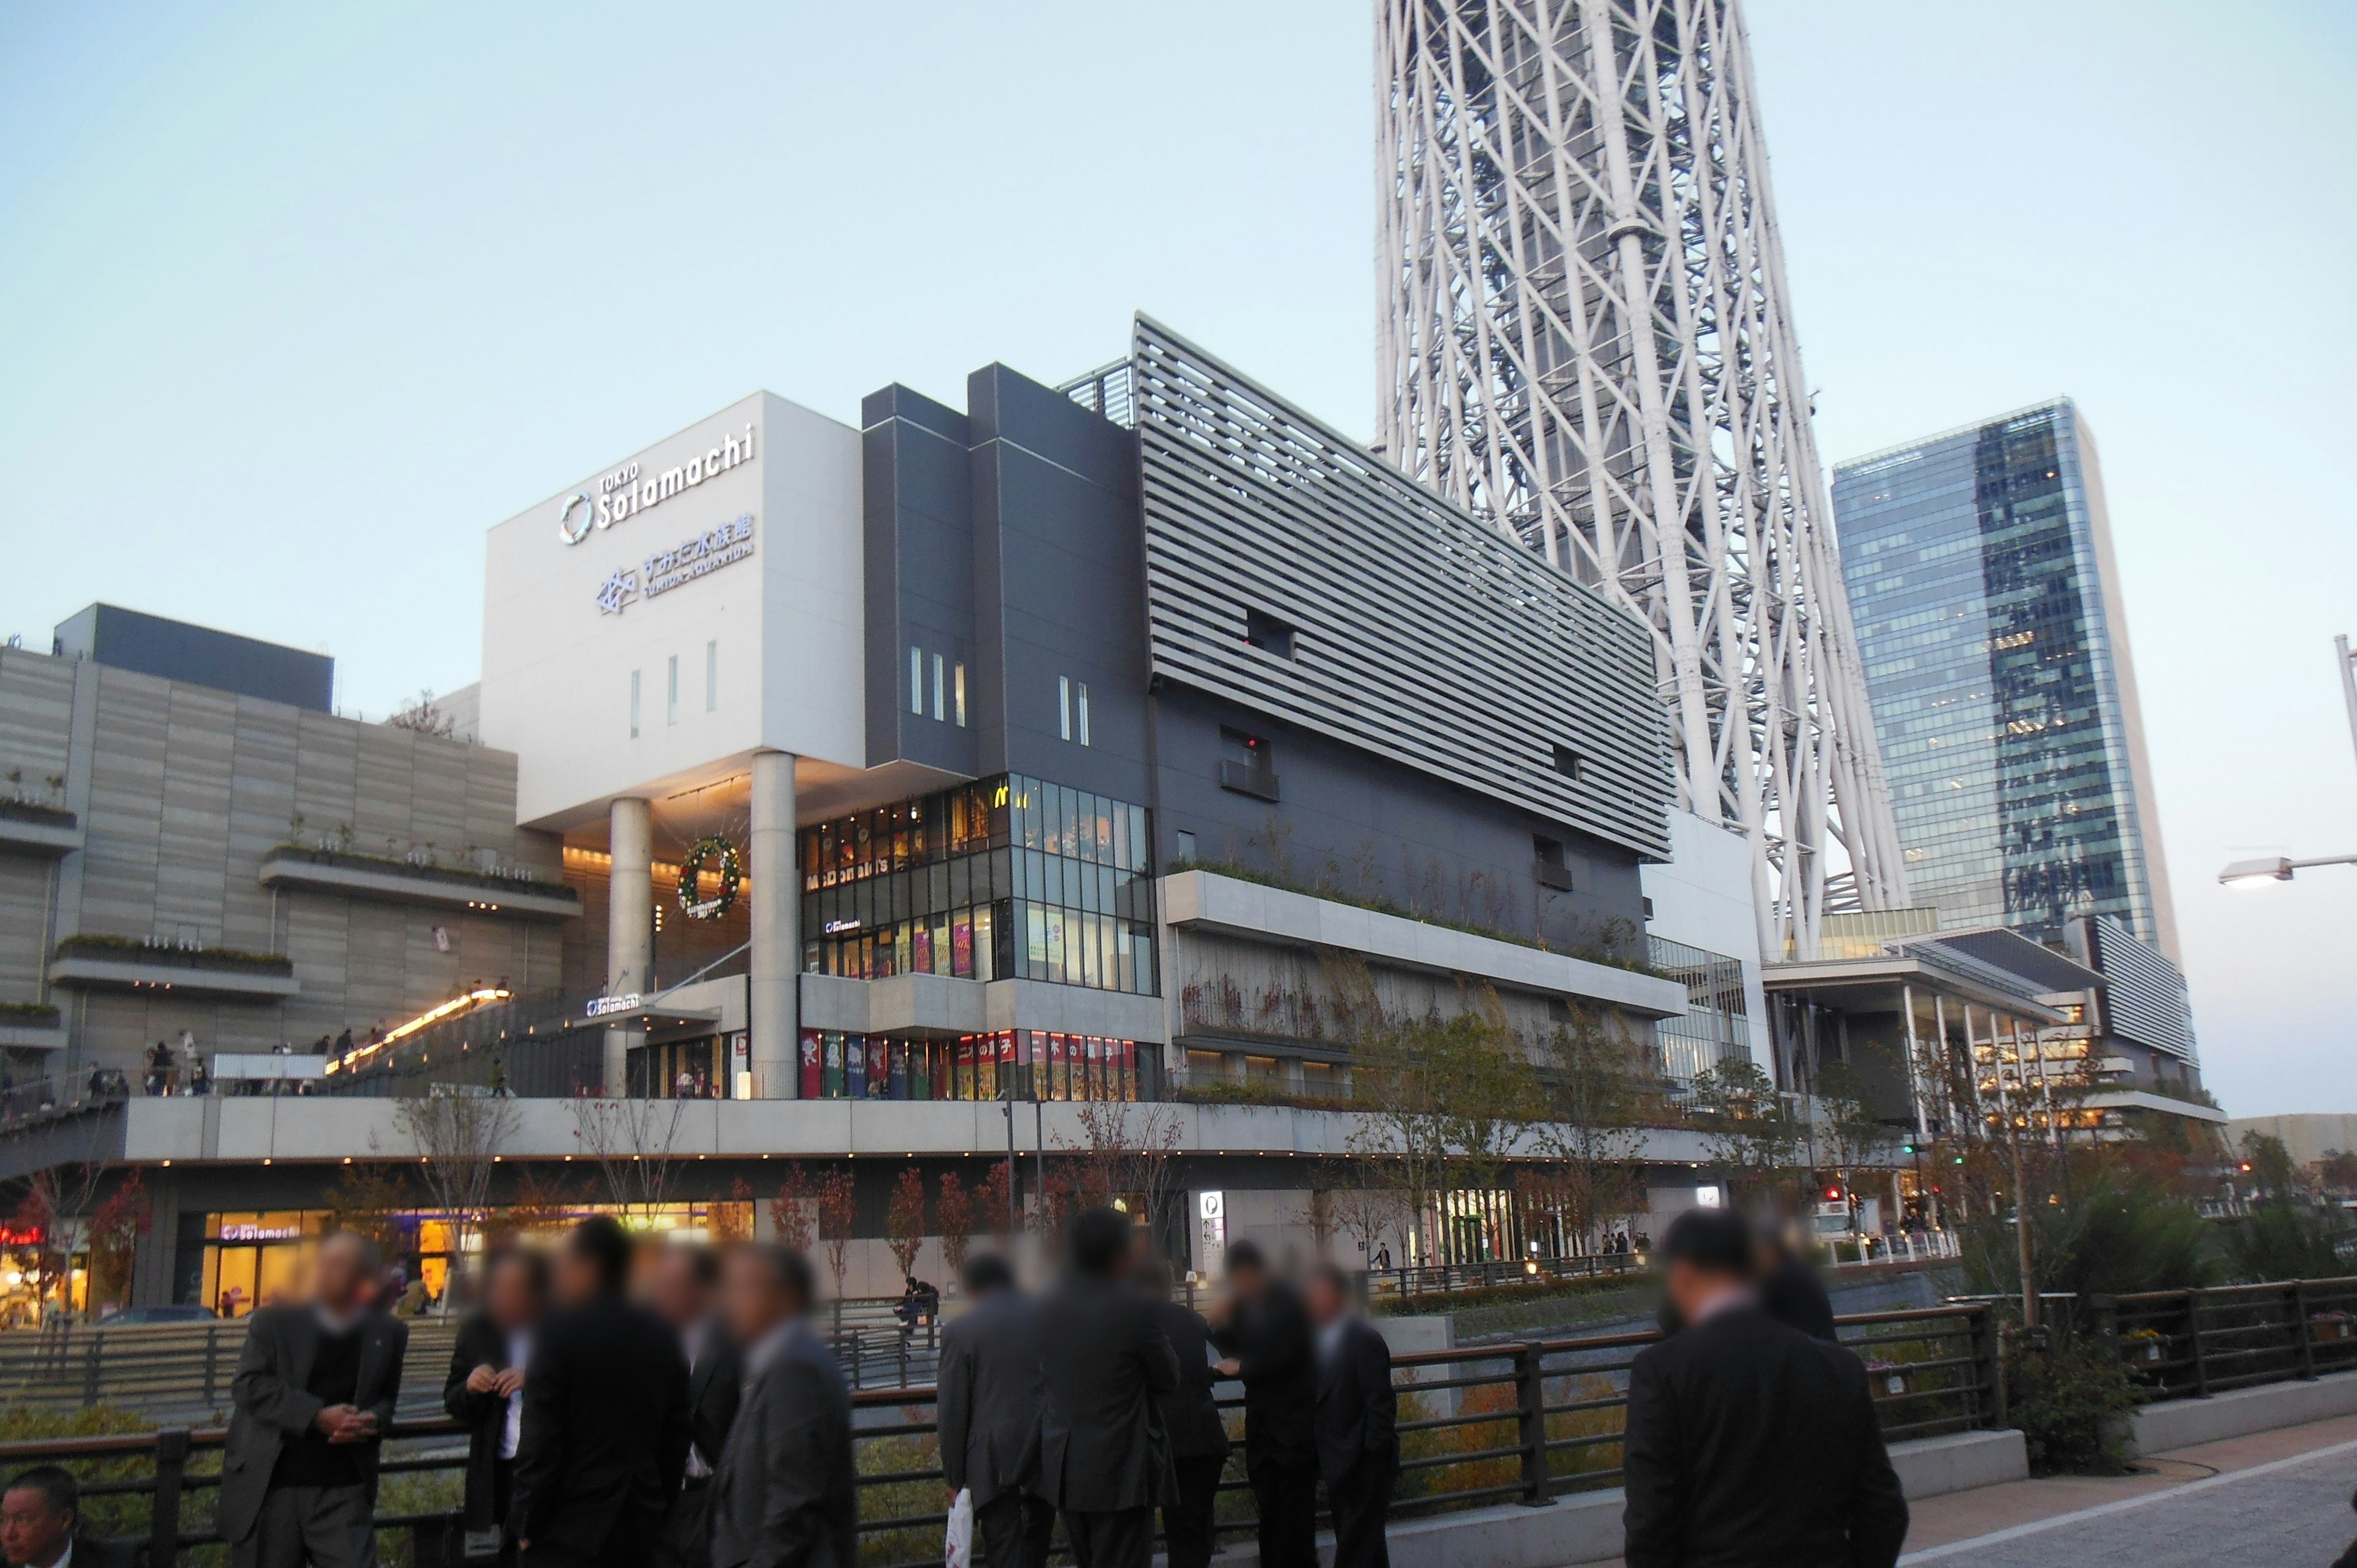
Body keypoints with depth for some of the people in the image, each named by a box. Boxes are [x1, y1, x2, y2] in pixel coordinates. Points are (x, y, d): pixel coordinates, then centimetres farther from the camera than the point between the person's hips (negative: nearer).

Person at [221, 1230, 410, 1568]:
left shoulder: (387, 1334, 6)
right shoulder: (275, 1322, 1)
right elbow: (247, 1386, -8)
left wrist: (371, 1422, -9)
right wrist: (317, 1416, -18)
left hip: (342, 1490, 1)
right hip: (269, 1486, 0)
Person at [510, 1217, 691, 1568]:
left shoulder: (560, 1331, -12)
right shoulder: (662, 1336, 6)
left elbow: (540, 1442, -13)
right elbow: (676, 1437, 9)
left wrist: (528, 1524, -4)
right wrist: (662, 1511, 16)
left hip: (571, 1530, -6)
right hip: (641, 1526, 6)